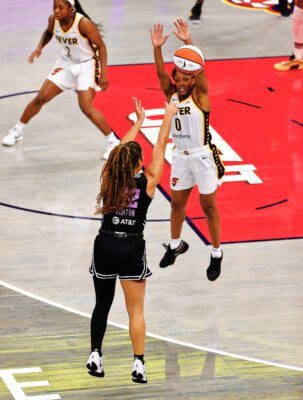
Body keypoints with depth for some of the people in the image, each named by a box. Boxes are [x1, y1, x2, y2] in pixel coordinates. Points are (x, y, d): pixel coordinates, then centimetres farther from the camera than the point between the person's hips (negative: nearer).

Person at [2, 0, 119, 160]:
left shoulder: (83, 23, -29)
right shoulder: (53, 20, -13)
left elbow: (101, 46, -18)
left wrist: (103, 73, -22)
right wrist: (39, 48, -4)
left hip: (86, 66, -6)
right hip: (66, 64, 6)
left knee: (87, 108, -18)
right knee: (40, 98, 7)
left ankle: (114, 142, -4)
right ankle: (17, 131, 26)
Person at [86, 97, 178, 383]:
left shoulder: (109, 178, -3)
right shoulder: (147, 182, -10)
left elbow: (122, 148, 13)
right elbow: (160, 147, 1)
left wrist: (139, 120, 25)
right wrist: (168, 117, 14)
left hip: (104, 246, 3)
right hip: (132, 249, -3)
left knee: (102, 304, 16)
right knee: (135, 311, 5)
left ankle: (95, 355, 10)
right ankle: (138, 364, 2)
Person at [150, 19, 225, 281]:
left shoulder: (199, 95, -12)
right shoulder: (171, 95, -1)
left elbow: (200, 70, -27)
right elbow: (161, 73, -15)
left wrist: (188, 41, -40)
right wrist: (157, 48, -31)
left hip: (203, 157, -5)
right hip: (181, 157, 5)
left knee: (209, 207, 4)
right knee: (177, 203, 17)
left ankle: (217, 254, 15)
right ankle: (176, 245, 38)